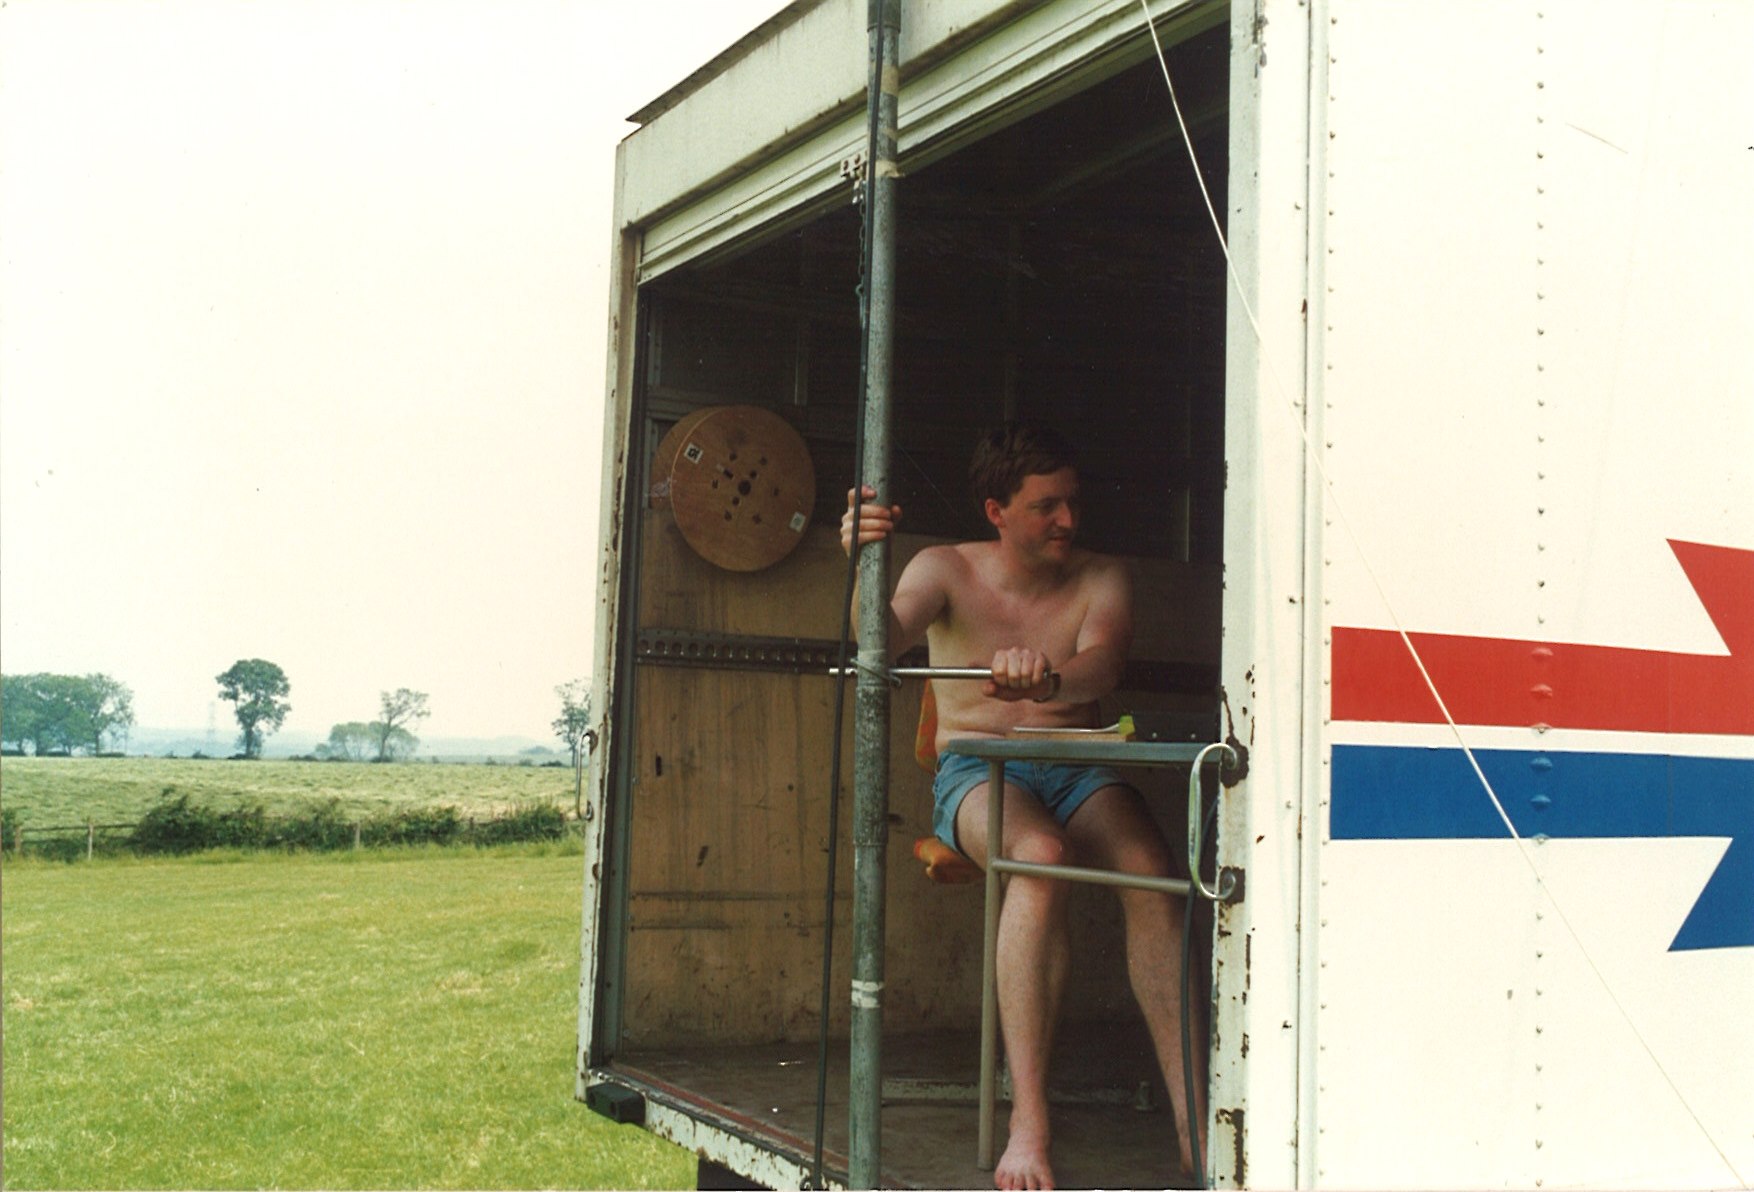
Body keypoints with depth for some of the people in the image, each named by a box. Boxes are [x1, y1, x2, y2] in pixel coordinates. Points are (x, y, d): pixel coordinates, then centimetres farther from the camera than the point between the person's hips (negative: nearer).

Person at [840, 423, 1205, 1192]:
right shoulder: (948, 570, 4)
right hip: (975, 769, -2)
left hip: (1077, 768, 2)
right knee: (1041, 856, -37)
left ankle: (1194, 1123, -30)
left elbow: (1103, 663, -15)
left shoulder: (1100, 579, 6)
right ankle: (1028, 1122, -37)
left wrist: (1050, 680, -39)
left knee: (1151, 872, -30)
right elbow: (886, 636, -16)